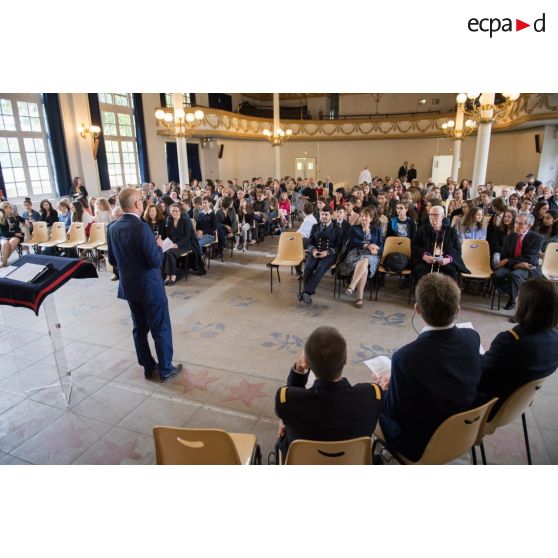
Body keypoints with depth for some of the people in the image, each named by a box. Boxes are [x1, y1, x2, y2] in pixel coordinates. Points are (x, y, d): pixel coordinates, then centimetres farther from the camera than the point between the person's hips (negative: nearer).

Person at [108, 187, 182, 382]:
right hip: (150, 287, -7)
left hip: (128, 286, 7)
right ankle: (165, 369, 19)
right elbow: (156, 261, -23)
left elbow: (112, 260, 8)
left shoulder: (113, 228, 0)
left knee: (140, 328, 18)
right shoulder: (142, 228, -23)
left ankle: (148, 367, 30)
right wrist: (159, 246, -4)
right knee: (161, 329, 7)